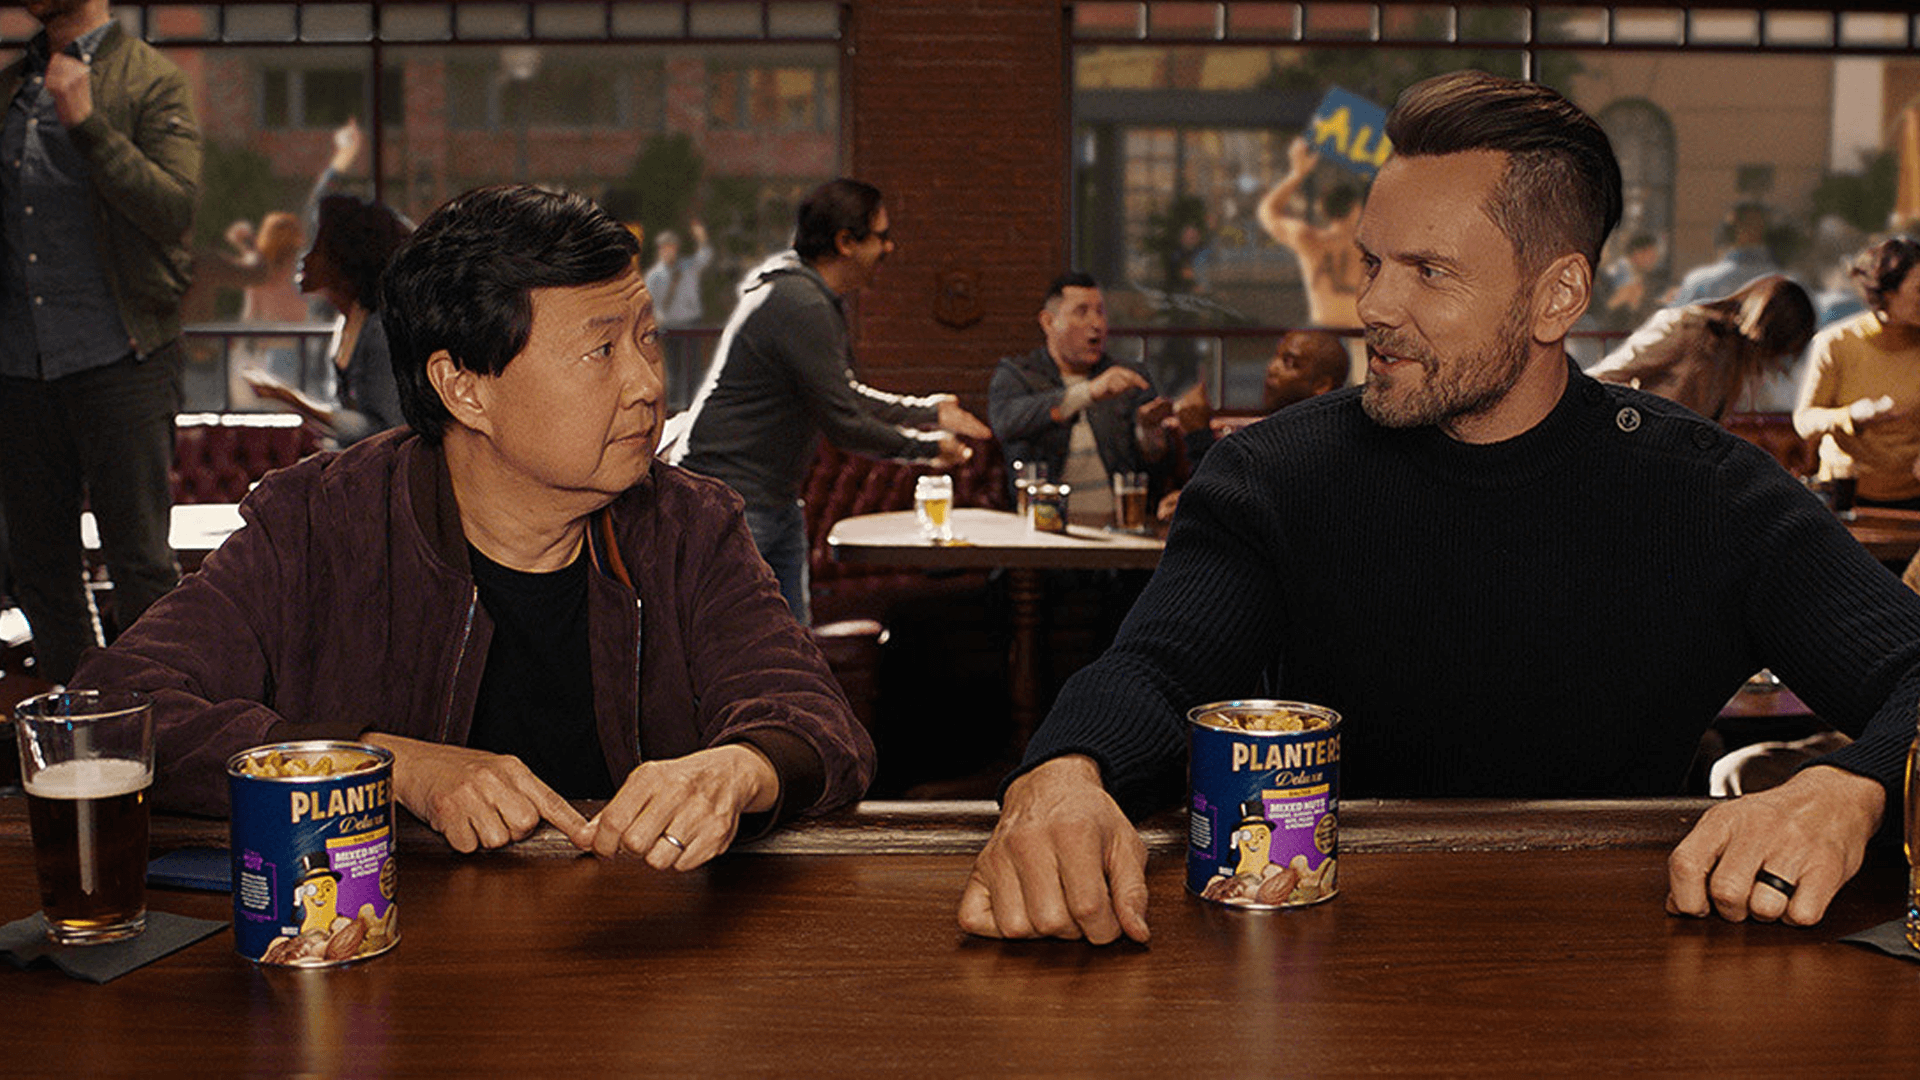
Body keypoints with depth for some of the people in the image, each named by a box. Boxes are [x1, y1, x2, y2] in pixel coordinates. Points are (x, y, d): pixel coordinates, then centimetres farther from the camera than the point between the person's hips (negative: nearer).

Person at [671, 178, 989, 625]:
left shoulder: (818, 299, 12)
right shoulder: (800, 305, -21)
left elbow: (846, 394, 24)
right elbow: (844, 425, -20)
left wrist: (930, 409, 23)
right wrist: (929, 446, -7)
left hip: (777, 501, 11)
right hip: (729, 496, -11)